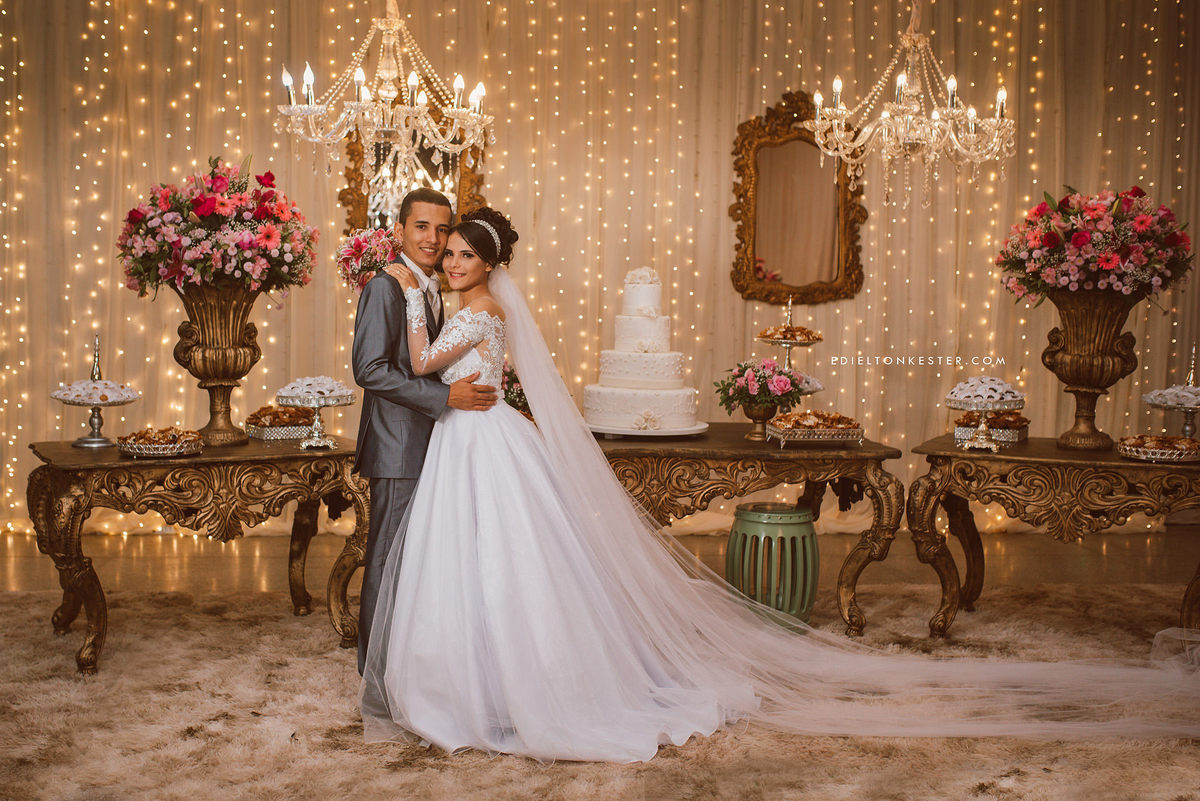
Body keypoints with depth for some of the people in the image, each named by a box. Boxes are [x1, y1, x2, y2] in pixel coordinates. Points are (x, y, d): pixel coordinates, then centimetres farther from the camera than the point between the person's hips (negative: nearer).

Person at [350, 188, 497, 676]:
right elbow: (370, 369, -21)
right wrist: (446, 396, -21)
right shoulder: (385, 288, -13)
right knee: (389, 557, 0)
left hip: (427, 445, 9)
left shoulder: (431, 290, 16)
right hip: (398, 447, -9)